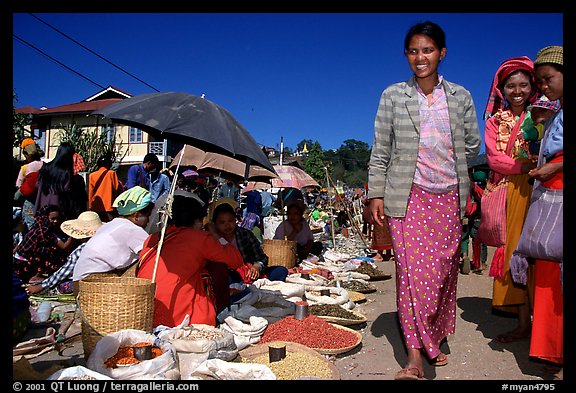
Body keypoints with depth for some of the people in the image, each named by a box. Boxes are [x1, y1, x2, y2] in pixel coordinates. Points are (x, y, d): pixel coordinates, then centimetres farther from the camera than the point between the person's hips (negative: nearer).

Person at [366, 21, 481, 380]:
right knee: (412, 270, -7)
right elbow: (380, 150, 2)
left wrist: (445, 160, 8)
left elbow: (473, 147, 15)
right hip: (407, 196, -2)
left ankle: (436, 340, 26)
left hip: (449, 198, 3)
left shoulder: (461, 96, 9)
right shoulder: (393, 96, 3)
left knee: (444, 270, 7)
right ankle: (416, 356, -1)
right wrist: (376, 193, -3)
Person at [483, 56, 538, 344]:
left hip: (535, 193, -1)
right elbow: (494, 159, -1)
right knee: (513, 252, -1)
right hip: (508, 195, 1)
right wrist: (529, 166, -13)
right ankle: (524, 322, 7)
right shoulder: (495, 122, 12)